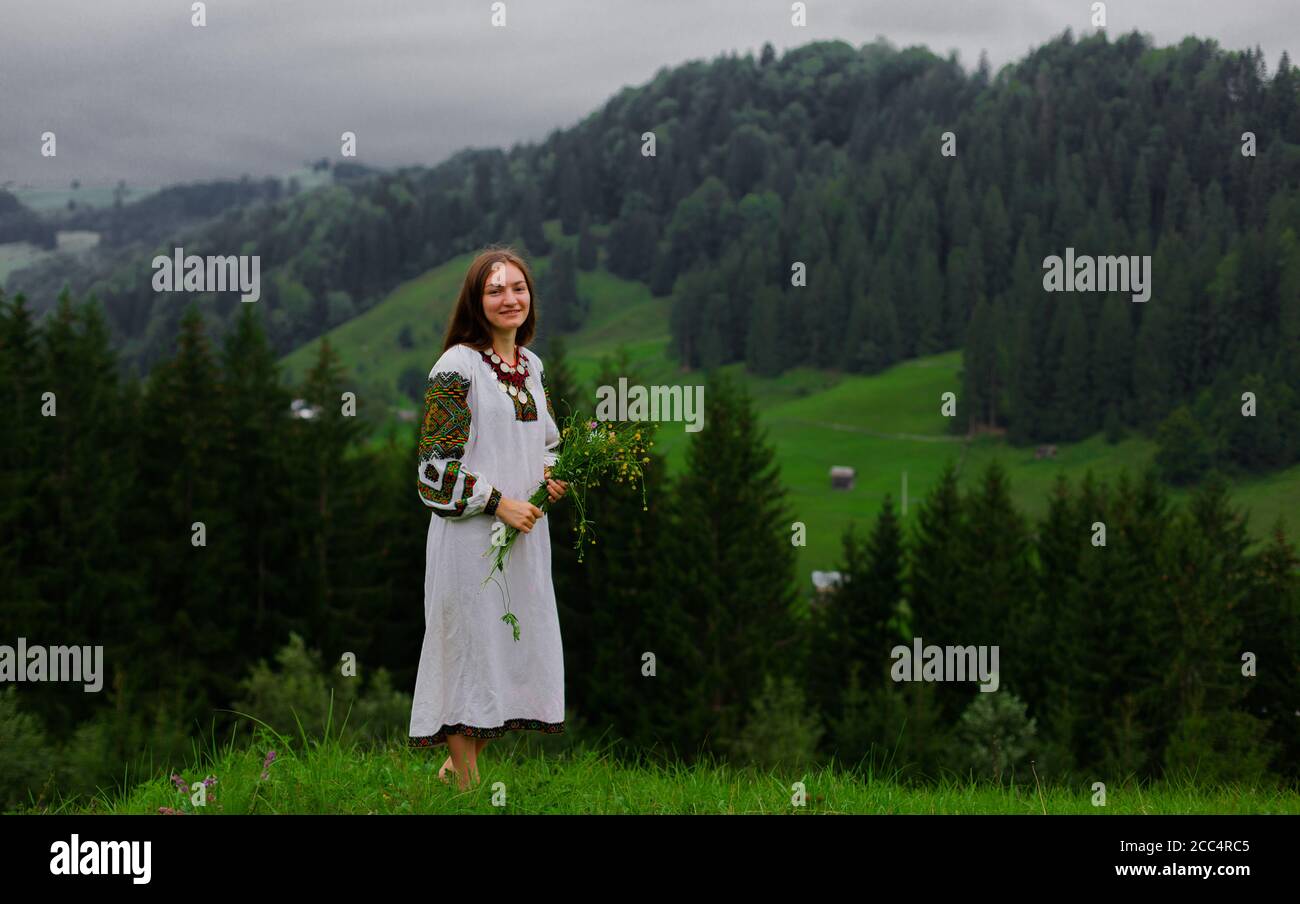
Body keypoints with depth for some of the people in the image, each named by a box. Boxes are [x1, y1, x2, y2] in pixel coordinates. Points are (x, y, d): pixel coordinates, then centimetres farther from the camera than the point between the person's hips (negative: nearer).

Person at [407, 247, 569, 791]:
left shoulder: (531, 366, 12)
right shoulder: (457, 366, -10)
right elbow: (437, 459, -12)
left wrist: (551, 476, 2)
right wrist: (496, 502, -16)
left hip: (525, 529, 7)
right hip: (470, 530, -7)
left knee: (516, 641, 10)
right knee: (471, 641, -3)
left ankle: (463, 763, 24)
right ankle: (466, 783, 6)